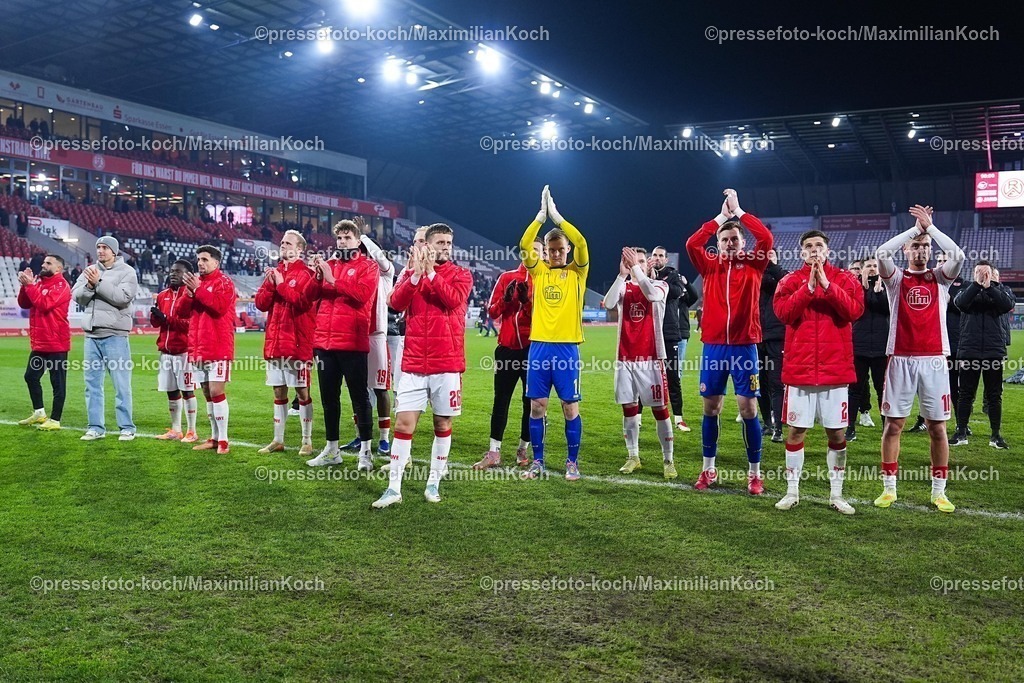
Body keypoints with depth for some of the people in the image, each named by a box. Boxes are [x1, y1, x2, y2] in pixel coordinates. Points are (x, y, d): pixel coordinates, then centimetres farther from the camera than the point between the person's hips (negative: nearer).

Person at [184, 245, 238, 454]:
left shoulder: (224, 282, -4)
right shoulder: (196, 281, 17)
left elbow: (220, 306, -20)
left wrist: (198, 289, -18)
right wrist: (189, 293, -5)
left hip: (218, 348, -7)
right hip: (198, 348, 7)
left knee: (216, 392, -10)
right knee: (207, 394, 10)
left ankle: (223, 440, -6)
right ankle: (214, 438, 17)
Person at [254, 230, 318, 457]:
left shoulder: (306, 274, -5)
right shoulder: (274, 272, 14)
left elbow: (304, 301, -19)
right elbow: (260, 303, 10)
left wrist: (281, 284, -14)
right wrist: (270, 284, -6)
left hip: (297, 342, -6)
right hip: (274, 341, 7)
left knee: (302, 391, -1)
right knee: (279, 392, 12)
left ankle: (307, 441, 6)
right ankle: (278, 440, 19)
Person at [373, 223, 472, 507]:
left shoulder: (461, 274, 4)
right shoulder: (410, 272, 9)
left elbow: (453, 299, -17)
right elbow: (396, 302, -8)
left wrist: (430, 271, -16)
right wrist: (416, 273, -18)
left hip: (447, 364, -1)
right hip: (414, 364, 1)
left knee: (443, 424, 7)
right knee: (403, 423, -2)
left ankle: (434, 483, 20)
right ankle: (393, 488, 4)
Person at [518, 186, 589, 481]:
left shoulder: (577, 272, 4)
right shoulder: (538, 271, 9)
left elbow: (581, 242, -12)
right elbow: (524, 245, -5)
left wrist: (555, 214, -10)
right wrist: (541, 215, -9)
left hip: (566, 347, -2)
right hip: (539, 345, 2)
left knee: (570, 407, 2)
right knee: (537, 406, 5)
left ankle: (572, 462, 13)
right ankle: (537, 462, 15)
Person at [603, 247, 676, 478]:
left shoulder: (660, 285, 3)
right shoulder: (623, 286, 9)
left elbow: (651, 295, -22)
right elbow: (608, 303, -13)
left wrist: (636, 268, -20)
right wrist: (622, 274, -19)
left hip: (651, 357, -3)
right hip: (625, 357, 3)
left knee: (659, 408, -2)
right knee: (629, 407, 7)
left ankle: (668, 460, 5)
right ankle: (633, 457, 18)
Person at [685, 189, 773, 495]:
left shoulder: (753, 266, 4)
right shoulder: (710, 266, 7)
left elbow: (767, 238, -11)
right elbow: (691, 244, -9)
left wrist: (738, 211, -4)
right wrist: (721, 216, -3)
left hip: (744, 346, -2)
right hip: (713, 346, 2)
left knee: (748, 407, -1)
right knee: (711, 407, 8)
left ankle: (754, 473, 10)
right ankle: (708, 469, 19)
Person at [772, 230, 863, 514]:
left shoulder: (844, 279, 5)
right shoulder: (790, 281, 6)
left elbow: (855, 310, -10)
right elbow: (783, 312, -10)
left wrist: (827, 285, -16)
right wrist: (808, 287, -17)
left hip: (835, 368, 0)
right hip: (800, 368, 0)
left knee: (837, 433, 5)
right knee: (795, 430, 4)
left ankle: (836, 494, 17)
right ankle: (792, 492, 16)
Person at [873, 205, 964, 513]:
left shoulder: (940, 277, 9)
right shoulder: (896, 278, 6)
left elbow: (958, 256, -11)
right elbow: (881, 252, -14)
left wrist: (930, 227, -7)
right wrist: (915, 227, -8)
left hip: (934, 360, 1)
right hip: (901, 360, -1)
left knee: (937, 427, 4)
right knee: (893, 424, 3)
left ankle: (939, 491, 13)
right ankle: (889, 488, 12)